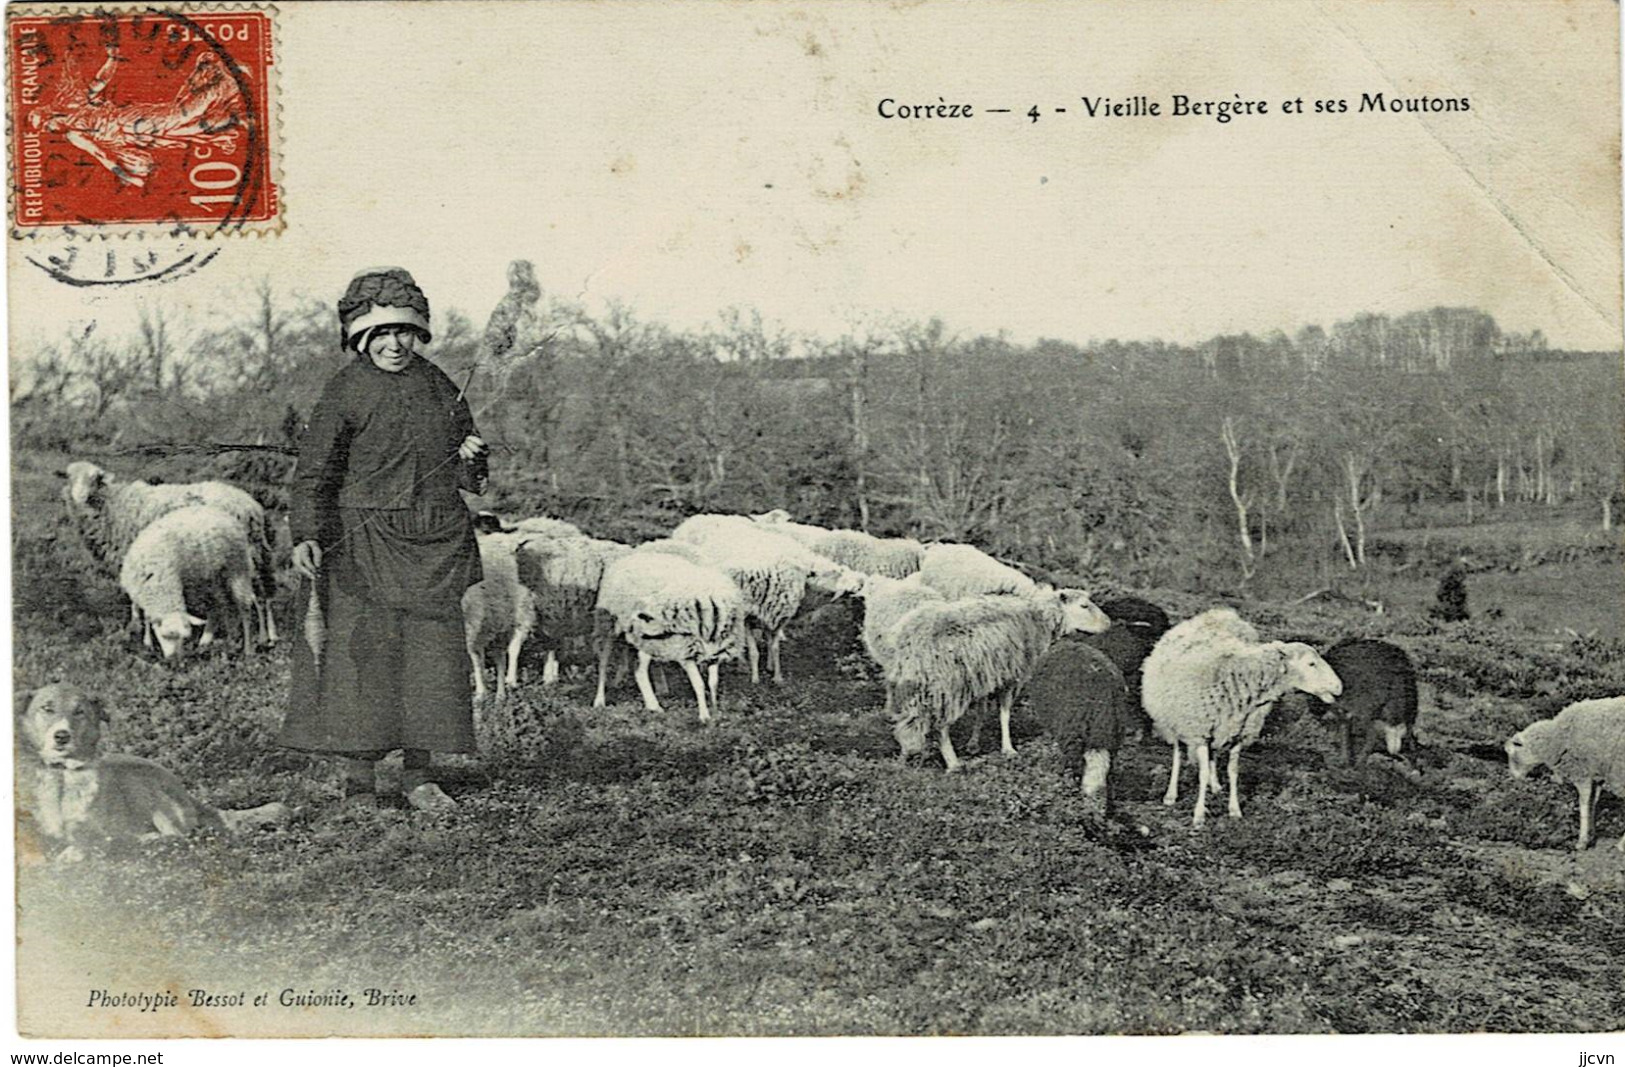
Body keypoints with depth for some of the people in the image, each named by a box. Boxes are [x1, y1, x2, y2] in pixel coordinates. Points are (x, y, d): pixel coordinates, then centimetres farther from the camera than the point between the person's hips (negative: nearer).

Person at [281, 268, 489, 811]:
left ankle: (418, 776, 13)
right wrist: (305, 535, -18)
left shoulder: (437, 384, 11)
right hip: (366, 545, -4)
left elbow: (464, 472, 21)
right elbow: (314, 470, -6)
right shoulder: (346, 390, -4)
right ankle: (358, 780, 5)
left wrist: (469, 458, -3)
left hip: (434, 544, 4)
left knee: (433, 655, 3)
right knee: (362, 654, -4)